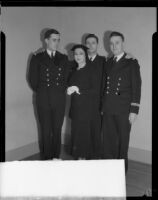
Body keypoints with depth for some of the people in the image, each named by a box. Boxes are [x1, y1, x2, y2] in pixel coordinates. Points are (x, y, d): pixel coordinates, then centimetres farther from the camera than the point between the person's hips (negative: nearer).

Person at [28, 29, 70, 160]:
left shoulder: (63, 58, 12)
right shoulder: (37, 58, 5)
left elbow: (67, 79, 14)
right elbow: (32, 79, 6)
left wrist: (60, 91, 8)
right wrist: (41, 92, 6)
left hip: (59, 100, 2)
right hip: (43, 100, -2)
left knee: (57, 131, 4)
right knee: (46, 132, 1)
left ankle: (56, 158, 16)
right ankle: (46, 159, 12)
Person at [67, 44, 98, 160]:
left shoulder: (90, 70, -7)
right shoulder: (74, 70, 12)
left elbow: (94, 90, -12)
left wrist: (78, 90, -17)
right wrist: (70, 90, -2)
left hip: (85, 107, -6)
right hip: (75, 106, 6)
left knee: (83, 132, -1)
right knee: (76, 132, 8)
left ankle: (84, 157, 12)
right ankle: (77, 156, 19)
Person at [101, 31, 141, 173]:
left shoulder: (131, 62, 0)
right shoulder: (108, 63, 15)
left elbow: (136, 87, -5)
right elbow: (105, 85, 15)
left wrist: (134, 110, -11)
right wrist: (103, 105, 9)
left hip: (124, 109, -4)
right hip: (108, 109, 5)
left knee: (123, 141, 5)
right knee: (108, 140, 8)